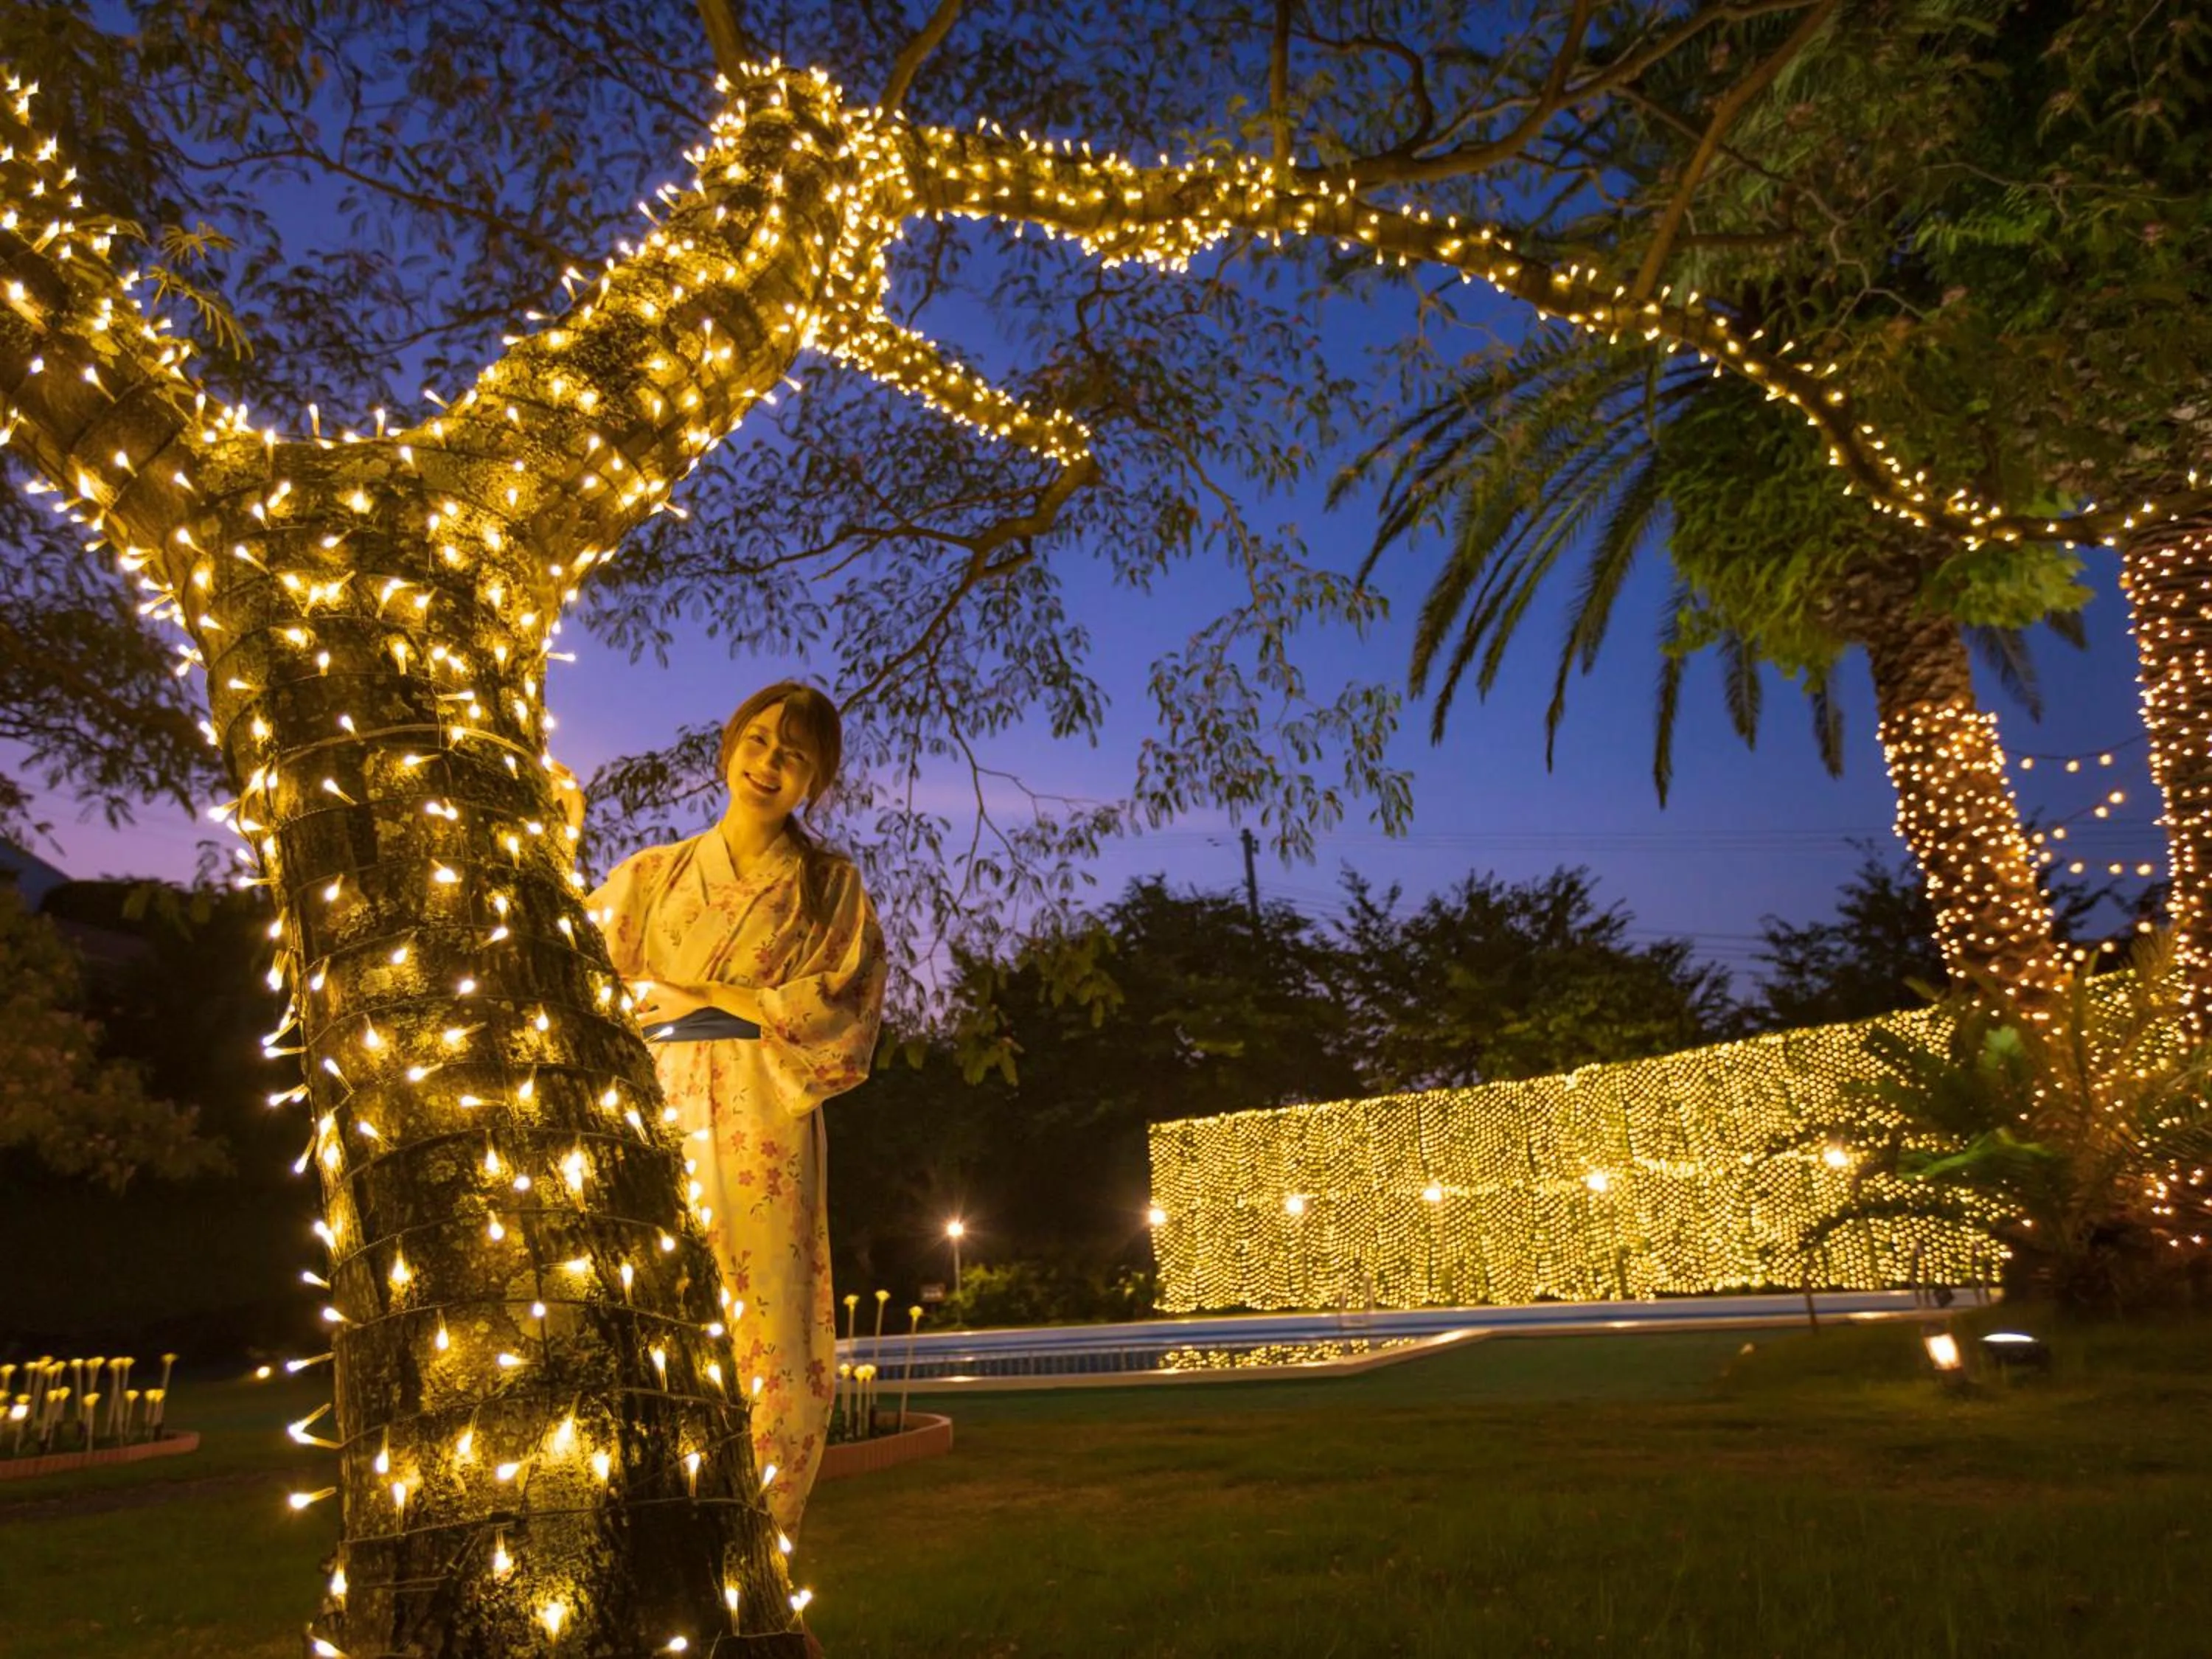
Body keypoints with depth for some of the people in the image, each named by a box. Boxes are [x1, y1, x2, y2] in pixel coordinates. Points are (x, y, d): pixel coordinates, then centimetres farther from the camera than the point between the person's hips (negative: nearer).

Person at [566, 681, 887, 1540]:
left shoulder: (830, 885, 13)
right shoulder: (655, 872, 19)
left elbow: (843, 1015, 0)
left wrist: (705, 992, -3)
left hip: (762, 1122, -1)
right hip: (658, 1112, 2)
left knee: (769, 1335, -7)